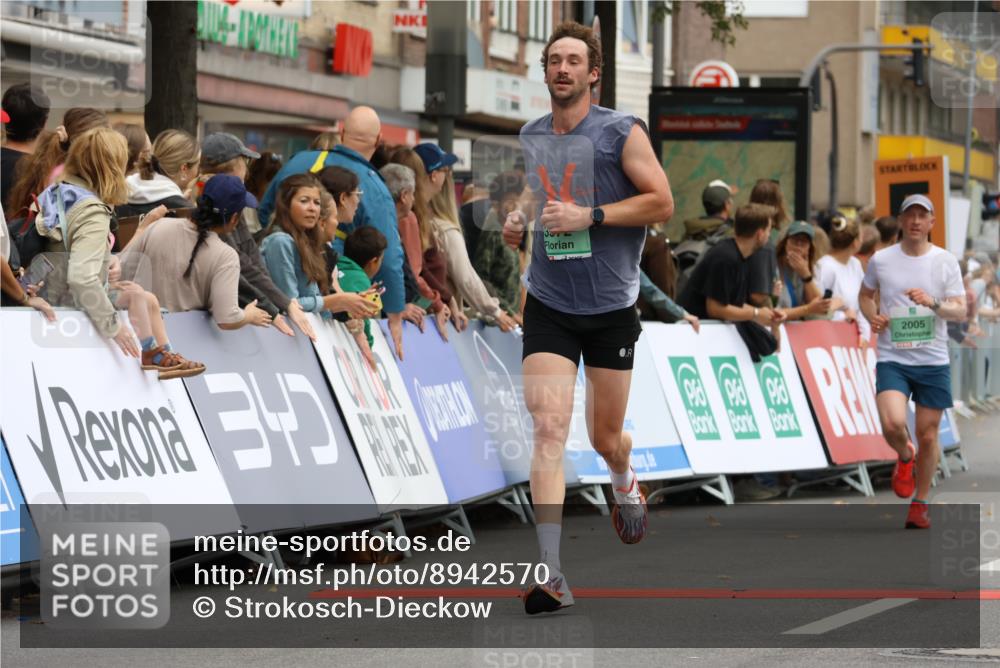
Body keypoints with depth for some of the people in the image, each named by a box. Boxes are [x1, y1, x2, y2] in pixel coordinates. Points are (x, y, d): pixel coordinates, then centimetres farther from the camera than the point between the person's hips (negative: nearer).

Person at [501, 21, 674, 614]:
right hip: (549, 305, 2)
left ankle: (625, 483, 51)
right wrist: (520, 216, 5)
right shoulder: (531, 137, 7)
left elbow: (662, 203, -11)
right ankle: (552, 575, -20)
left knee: (606, 437, 10)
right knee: (549, 426, -15)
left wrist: (590, 217, -20)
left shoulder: (622, 132, -8)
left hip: (612, 308, -2)